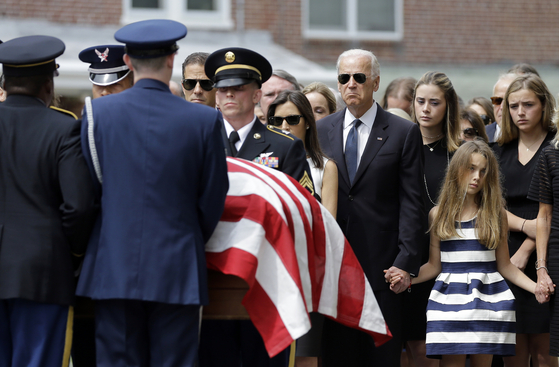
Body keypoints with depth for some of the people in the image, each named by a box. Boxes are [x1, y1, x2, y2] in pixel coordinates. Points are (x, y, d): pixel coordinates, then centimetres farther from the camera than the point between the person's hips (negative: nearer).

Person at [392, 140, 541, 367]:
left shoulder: (496, 213, 6)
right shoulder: (438, 214, 7)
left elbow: (504, 265, 6)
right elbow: (434, 266, 6)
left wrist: (536, 287, -8)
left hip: (488, 297, 0)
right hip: (450, 297, 0)